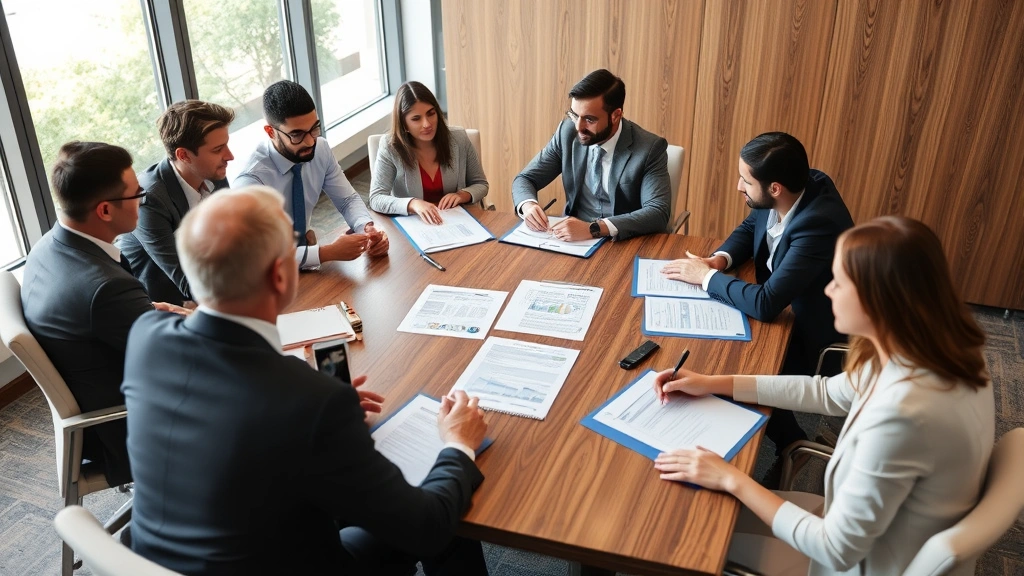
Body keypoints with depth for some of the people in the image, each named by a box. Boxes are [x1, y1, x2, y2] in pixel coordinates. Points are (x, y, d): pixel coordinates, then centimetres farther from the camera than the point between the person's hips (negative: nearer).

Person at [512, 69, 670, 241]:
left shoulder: (650, 148, -14)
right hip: (575, 237, 3)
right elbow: (525, 179, 4)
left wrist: (594, 228, -33)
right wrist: (528, 205, -19)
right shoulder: (567, 132, -3)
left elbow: (658, 213, -22)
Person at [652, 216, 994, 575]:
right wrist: (712, 384, 6)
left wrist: (732, 479, -18)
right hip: (873, 526, 7)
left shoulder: (900, 412, -38)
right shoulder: (938, 355, -11)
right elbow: (828, 393, 6)